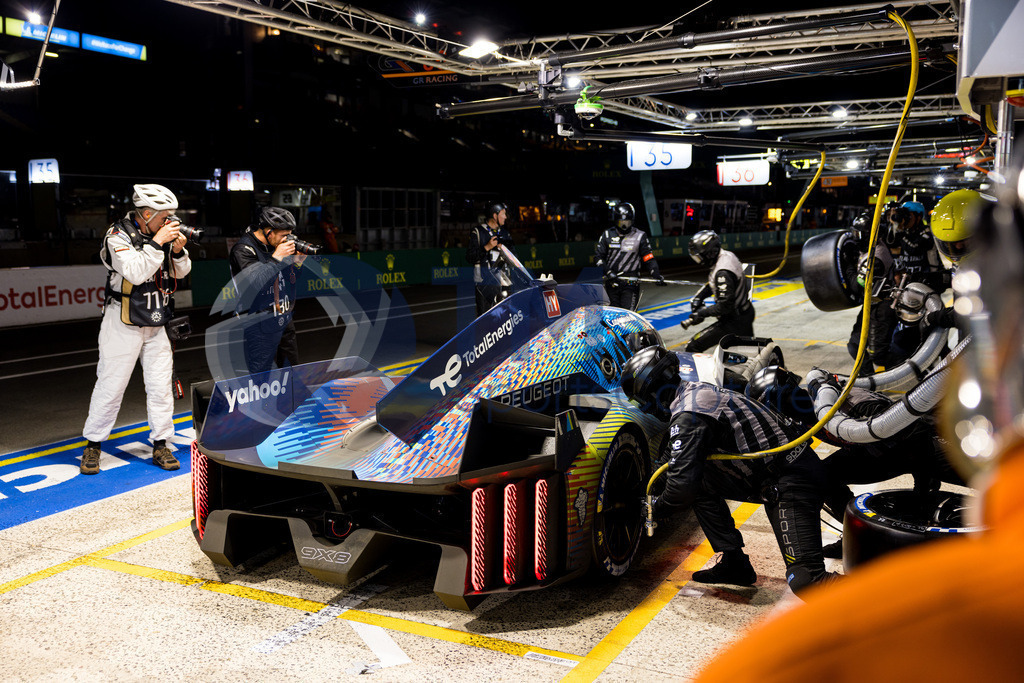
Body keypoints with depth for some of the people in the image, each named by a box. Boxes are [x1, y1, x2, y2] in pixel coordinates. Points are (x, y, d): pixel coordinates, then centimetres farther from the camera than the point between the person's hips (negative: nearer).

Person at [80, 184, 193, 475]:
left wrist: (178, 249, -9)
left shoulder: (161, 233, 5)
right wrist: (157, 243, -26)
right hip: (123, 324, -6)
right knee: (111, 385, 0)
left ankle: (160, 445, 14)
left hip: (155, 325, 6)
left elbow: (180, 272, 9)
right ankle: (93, 445, 14)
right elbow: (136, 273, -27)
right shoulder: (118, 236, -13)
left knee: (161, 384, 4)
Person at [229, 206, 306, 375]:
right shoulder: (243, 250, -12)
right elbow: (254, 283, -26)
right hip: (261, 327, -7)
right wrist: (276, 258, -23)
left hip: (285, 321, 7)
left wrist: (298, 260, -3)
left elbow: (291, 279, 16)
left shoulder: (278, 246, 8)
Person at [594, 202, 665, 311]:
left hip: (630, 281, -2)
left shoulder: (640, 236, 6)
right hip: (612, 281, 2)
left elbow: (649, 259, 6)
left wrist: (657, 275, -8)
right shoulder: (607, 235, 9)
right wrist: (607, 271, -8)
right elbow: (598, 257, 8)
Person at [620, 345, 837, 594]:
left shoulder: (688, 416, -19)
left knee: (805, 580, -15)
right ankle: (734, 564, 16)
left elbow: (683, 484, -22)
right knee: (702, 485, 12)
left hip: (793, 479, -10)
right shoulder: (697, 389, 12)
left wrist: (660, 507, -1)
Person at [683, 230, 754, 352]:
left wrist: (701, 313, -21)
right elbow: (711, 283, 15)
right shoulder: (728, 255, 0)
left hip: (734, 321, -10)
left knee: (693, 347, -11)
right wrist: (697, 297, 4)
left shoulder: (723, 273, -30)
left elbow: (725, 306, -30)